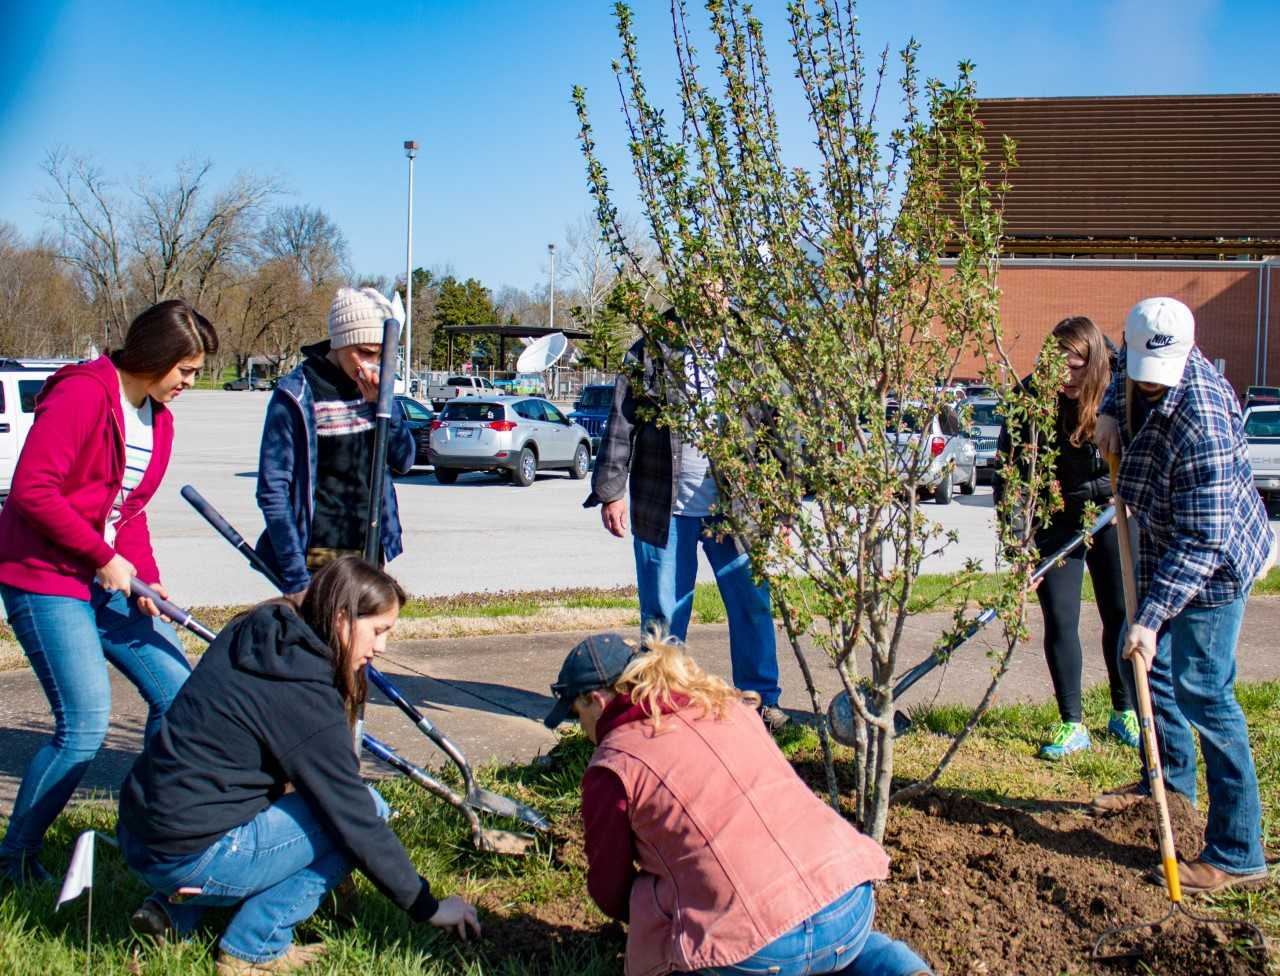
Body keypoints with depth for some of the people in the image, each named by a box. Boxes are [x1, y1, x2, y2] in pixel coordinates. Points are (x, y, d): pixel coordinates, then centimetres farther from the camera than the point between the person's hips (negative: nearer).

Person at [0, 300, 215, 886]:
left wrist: (145, 576, 0)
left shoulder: (158, 418, 11)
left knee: (177, 692, 4)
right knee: (85, 725, -12)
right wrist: (105, 558, -18)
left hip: (110, 578, 9)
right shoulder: (83, 393, -16)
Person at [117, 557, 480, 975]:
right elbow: (357, 819, -14)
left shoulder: (254, 635, 6)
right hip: (188, 857, -9)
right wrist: (427, 907, -5)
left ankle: (174, 908, 17)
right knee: (367, 808, -4)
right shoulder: (304, 694, -18)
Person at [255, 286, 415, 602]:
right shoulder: (297, 395, -12)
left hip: (370, 553, 6)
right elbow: (273, 490, -12)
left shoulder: (376, 389, 6)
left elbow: (403, 461, 8)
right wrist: (295, 579, -16)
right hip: (317, 560, -6)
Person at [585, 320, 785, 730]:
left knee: (753, 604, 3)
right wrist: (610, 492, -3)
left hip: (733, 508, 2)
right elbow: (620, 427, 2)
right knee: (663, 612, 6)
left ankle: (760, 700, 18)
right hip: (664, 511, -2)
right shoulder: (648, 354, 2)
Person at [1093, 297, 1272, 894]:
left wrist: (1151, 615, -35)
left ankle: (1237, 854, -4)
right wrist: (1112, 410, 0)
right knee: (1148, 663, 21)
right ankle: (1171, 780, 44)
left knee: (1201, 691, -10)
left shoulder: (1200, 423, -33)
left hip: (1211, 565, -9)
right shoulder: (1142, 373, -8)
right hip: (1166, 550, 9)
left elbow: (1202, 539, -33)